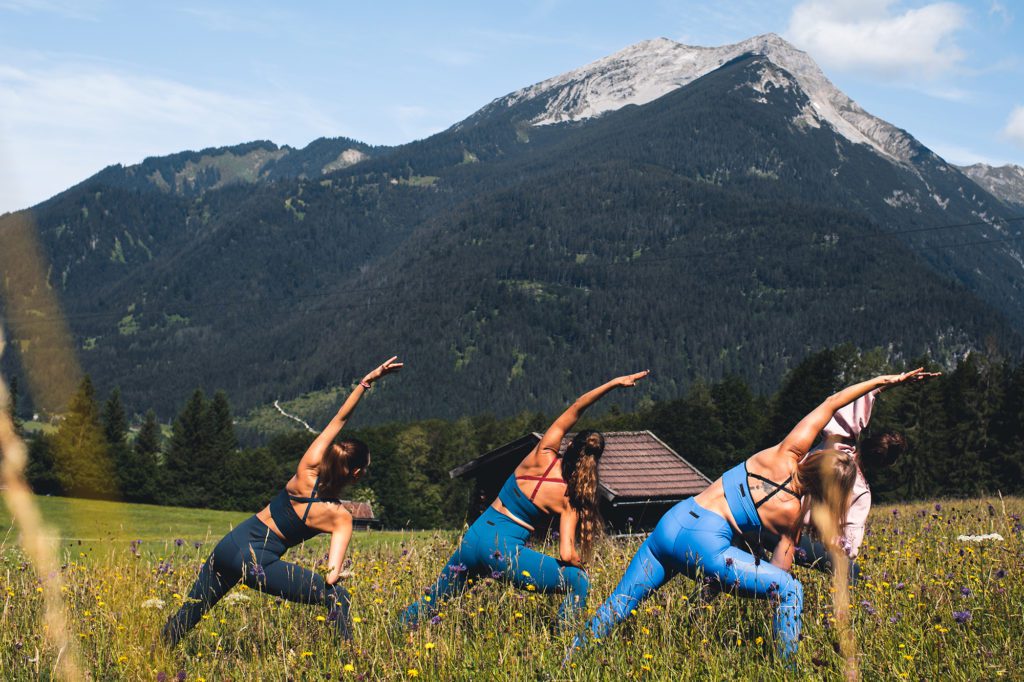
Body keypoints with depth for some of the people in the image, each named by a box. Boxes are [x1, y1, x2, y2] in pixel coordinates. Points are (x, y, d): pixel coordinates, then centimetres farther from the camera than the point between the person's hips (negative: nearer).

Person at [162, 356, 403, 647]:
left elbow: (339, 419, 0)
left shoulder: (307, 469, -2)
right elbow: (331, 577, -17)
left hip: (230, 544, 5)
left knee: (190, 612, 20)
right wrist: (335, 569, 3)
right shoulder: (341, 518, -10)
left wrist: (365, 382, -4)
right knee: (338, 597, 3)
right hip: (257, 564, -5)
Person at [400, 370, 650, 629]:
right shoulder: (569, 498, -8)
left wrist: (614, 383, 0)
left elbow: (575, 408, 2)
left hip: (475, 536, 5)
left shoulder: (543, 457, -1)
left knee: (433, 600, 21)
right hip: (505, 551, -5)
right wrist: (580, 563, 8)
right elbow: (567, 554, -14)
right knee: (578, 582, 5)